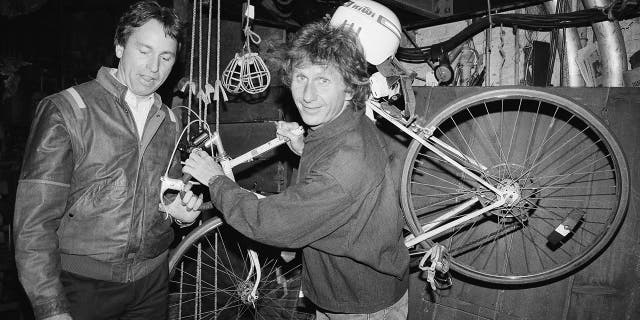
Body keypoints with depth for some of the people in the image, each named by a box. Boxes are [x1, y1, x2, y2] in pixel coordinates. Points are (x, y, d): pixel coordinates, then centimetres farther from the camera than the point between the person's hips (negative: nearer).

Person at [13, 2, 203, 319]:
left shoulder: (169, 122, 6)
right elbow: (34, 220, -14)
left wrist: (179, 210, -4)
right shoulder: (65, 110, -11)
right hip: (83, 284, -4)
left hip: (152, 281, 5)